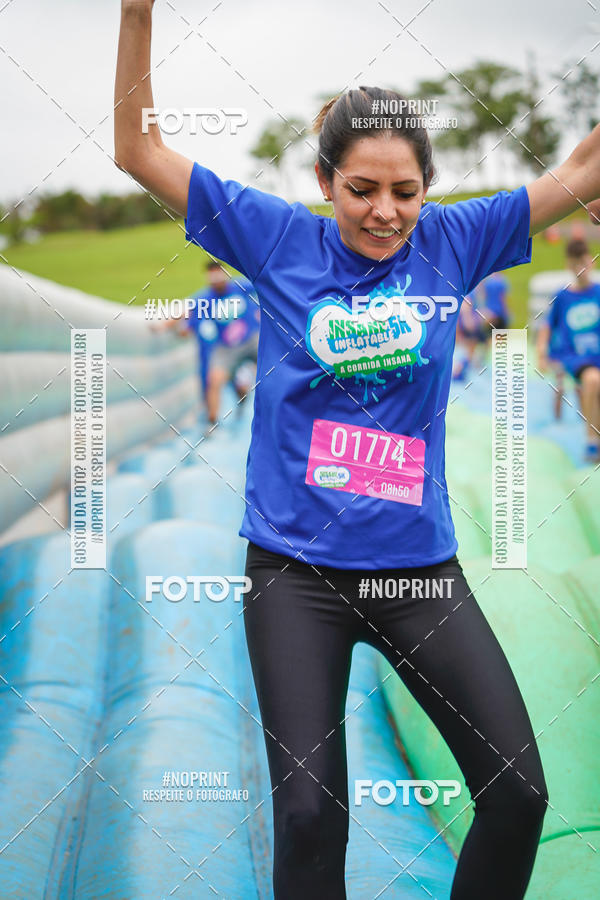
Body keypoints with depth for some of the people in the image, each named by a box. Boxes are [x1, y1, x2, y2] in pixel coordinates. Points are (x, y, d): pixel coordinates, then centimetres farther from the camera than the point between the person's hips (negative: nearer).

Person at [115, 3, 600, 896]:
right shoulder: (281, 240, -1)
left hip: (420, 561, 2)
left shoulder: (451, 242, 2)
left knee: (518, 788, 1)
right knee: (309, 811, -2)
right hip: (296, 564, -2)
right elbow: (139, 151, -1)